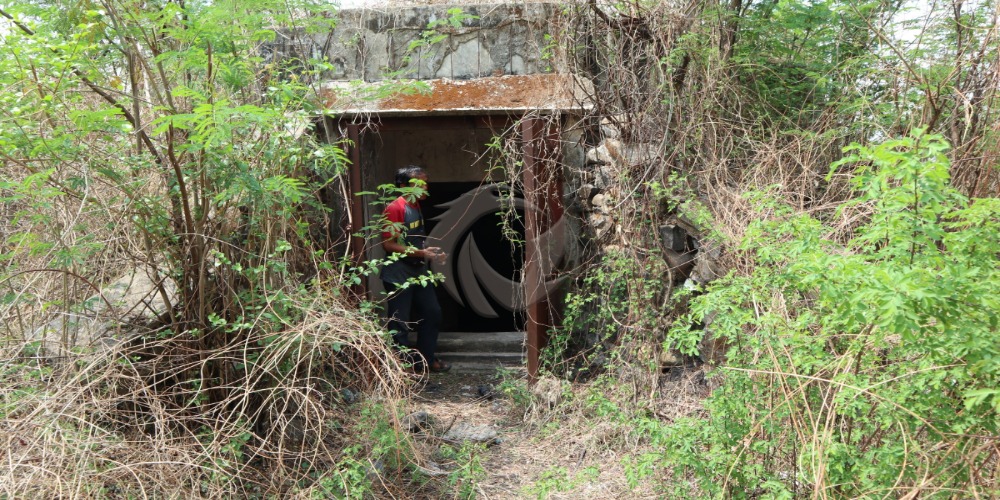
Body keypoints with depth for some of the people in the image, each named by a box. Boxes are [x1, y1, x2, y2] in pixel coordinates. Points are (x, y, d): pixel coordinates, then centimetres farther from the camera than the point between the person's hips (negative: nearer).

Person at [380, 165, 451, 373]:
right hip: (398, 275, -9)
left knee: (432, 313, 14)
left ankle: (425, 360, 27)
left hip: (418, 271, 10)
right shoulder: (395, 208, -17)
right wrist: (420, 253, -23)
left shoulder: (416, 206, 11)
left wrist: (430, 252, 6)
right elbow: (388, 244, -21)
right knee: (399, 324, -2)